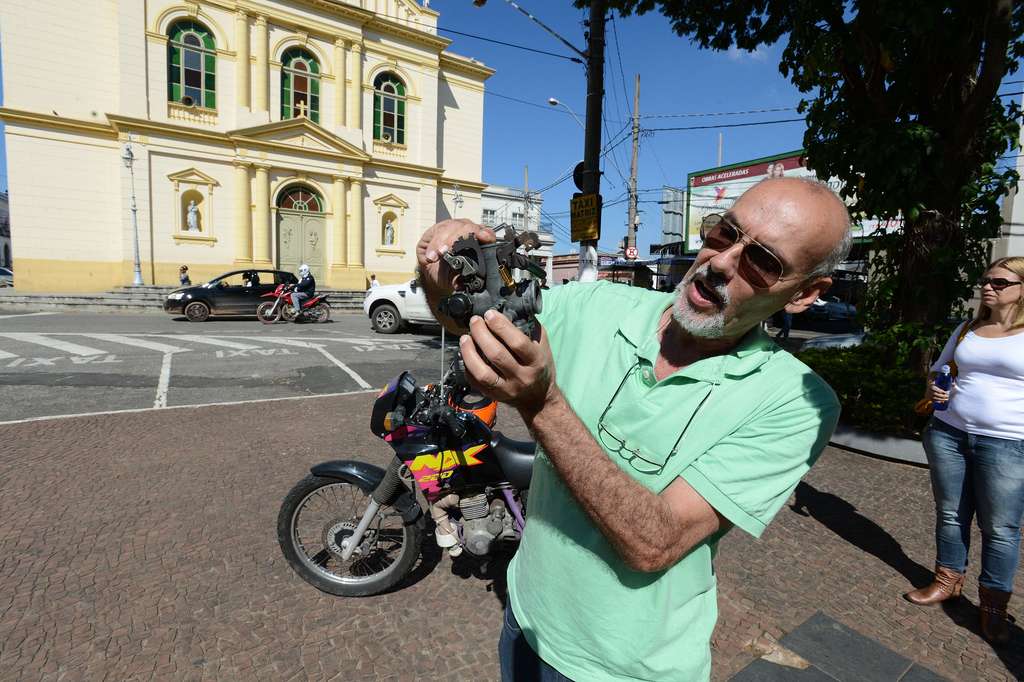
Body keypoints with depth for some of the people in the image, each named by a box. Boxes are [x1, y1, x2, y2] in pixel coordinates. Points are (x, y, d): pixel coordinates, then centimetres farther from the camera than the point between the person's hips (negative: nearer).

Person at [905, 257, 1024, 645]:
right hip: (948, 434, 4)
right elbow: (938, 369, 20)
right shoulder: (966, 330, 10)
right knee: (950, 515, 13)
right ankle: (948, 581, 29)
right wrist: (934, 390, -1)